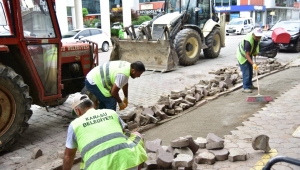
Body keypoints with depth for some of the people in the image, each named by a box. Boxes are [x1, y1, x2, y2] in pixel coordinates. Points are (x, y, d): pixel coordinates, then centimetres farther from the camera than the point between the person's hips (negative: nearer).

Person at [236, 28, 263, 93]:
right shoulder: (248, 41, -38)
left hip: (249, 54, 9)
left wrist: (255, 53, 3)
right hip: (243, 56, -9)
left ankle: (249, 85, 28)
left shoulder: (257, 38, -12)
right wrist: (253, 64, -45)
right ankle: (245, 88, -4)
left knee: (250, 71, 16)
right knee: (246, 72, -11)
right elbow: (247, 54, -38)